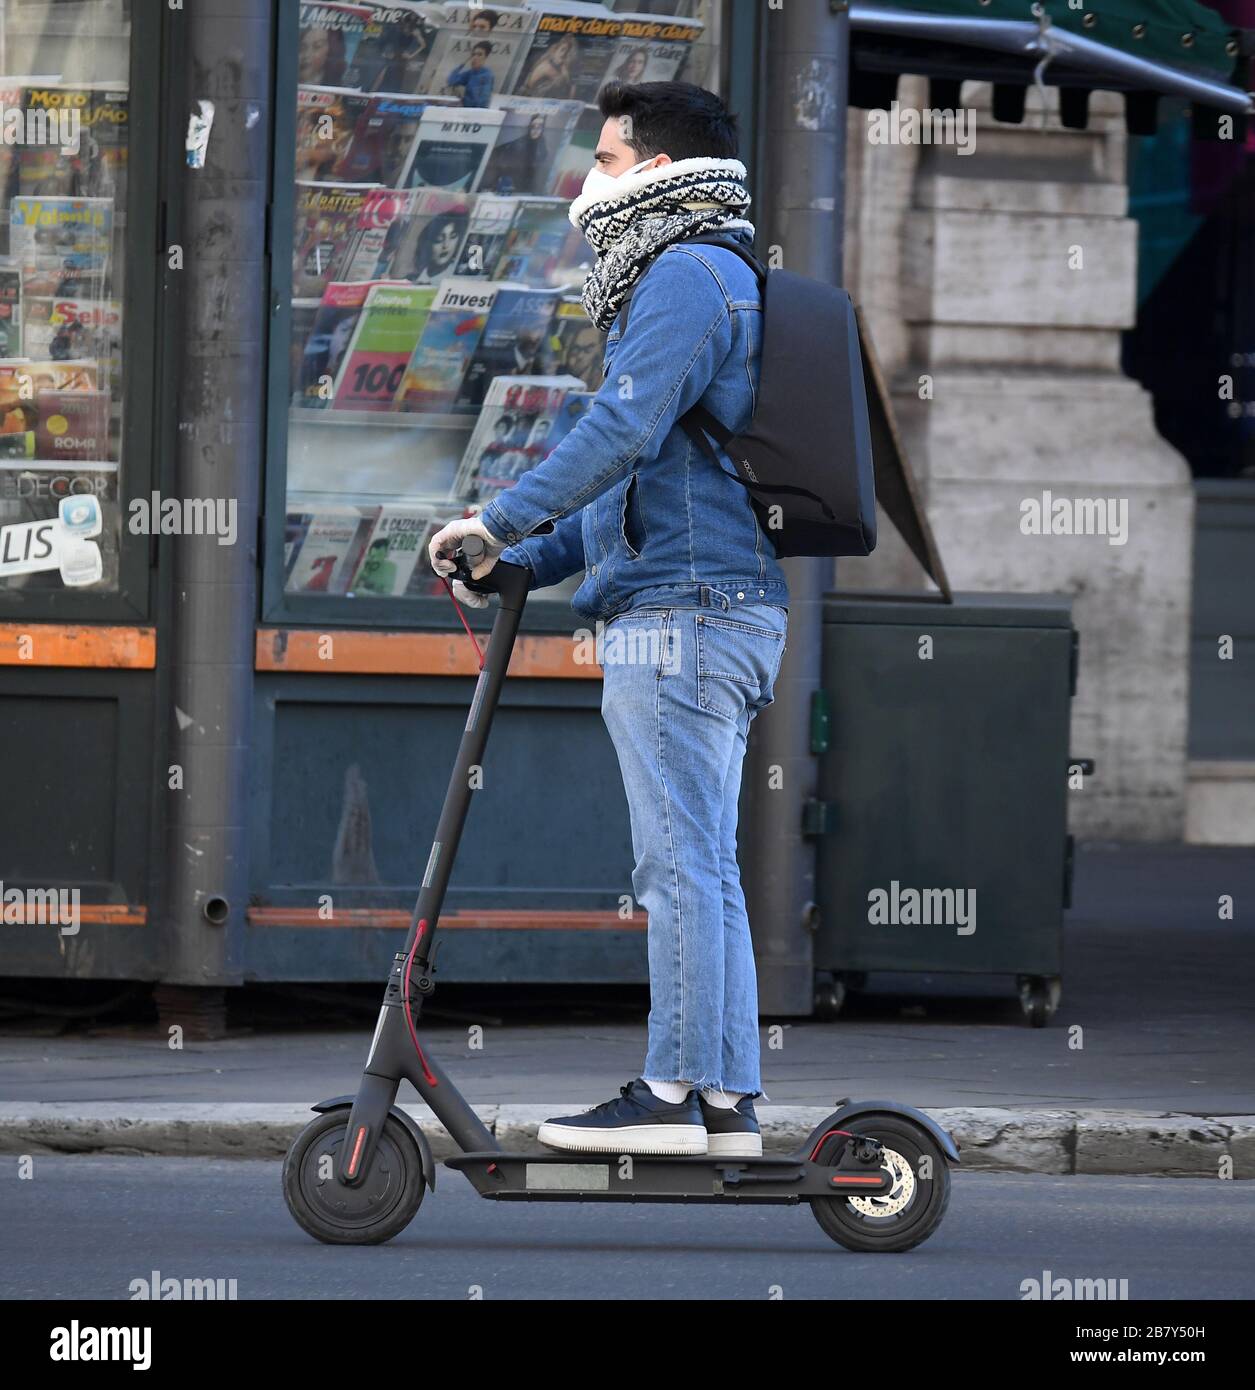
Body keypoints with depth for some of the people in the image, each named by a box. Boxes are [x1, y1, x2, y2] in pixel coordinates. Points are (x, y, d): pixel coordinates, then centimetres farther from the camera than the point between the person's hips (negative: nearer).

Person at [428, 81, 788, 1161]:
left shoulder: (685, 274, -8)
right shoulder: (724, 283, 26)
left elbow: (623, 432, -20)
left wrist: (500, 522, -13)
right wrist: (525, 565, 20)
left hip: (682, 609, -10)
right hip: (732, 610, 10)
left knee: (679, 862, -11)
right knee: (706, 868, 8)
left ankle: (674, 1091, -13)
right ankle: (729, 1100, 7)